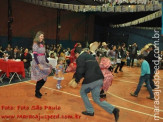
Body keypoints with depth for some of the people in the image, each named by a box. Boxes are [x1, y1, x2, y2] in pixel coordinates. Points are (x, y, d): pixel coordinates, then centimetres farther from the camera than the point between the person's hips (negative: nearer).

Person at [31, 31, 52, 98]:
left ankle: (37, 90, 28)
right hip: (37, 63, -7)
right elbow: (35, 55, -15)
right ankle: (36, 93, 17)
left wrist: (47, 62, 9)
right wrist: (38, 64, -23)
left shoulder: (42, 44, 11)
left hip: (43, 62, 7)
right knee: (40, 79, -3)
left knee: (44, 79, 8)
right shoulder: (35, 44, -9)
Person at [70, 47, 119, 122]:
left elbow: (80, 71, -13)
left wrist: (76, 81, 1)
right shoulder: (90, 56, 26)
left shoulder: (80, 58, -1)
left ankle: (90, 111, 23)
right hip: (99, 79, 8)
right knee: (96, 99, 15)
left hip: (91, 80, -8)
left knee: (83, 92, 21)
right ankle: (113, 110, 0)